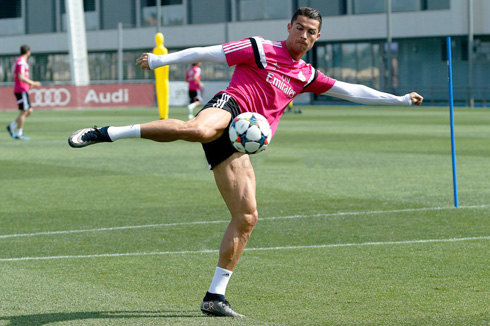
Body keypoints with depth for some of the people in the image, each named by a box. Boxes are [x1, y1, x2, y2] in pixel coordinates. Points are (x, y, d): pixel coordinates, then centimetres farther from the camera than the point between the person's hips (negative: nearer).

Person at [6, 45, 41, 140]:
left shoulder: (20, 61, 18)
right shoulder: (21, 62, -13)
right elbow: (21, 77, -23)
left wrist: (30, 83, 19)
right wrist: (33, 83, -17)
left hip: (23, 90, 10)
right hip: (21, 90, -10)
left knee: (29, 110, 10)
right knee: (24, 112, -6)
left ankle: (12, 127, 8)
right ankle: (19, 134, -2)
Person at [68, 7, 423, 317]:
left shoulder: (307, 75, 24)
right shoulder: (261, 49, 6)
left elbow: (350, 90, 31)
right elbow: (207, 53, 3)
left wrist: (400, 99, 31)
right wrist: (162, 59, -5)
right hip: (229, 107, -7)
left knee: (247, 217, -2)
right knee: (198, 129, -44)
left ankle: (215, 296, 4)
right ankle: (107, 133, -39)